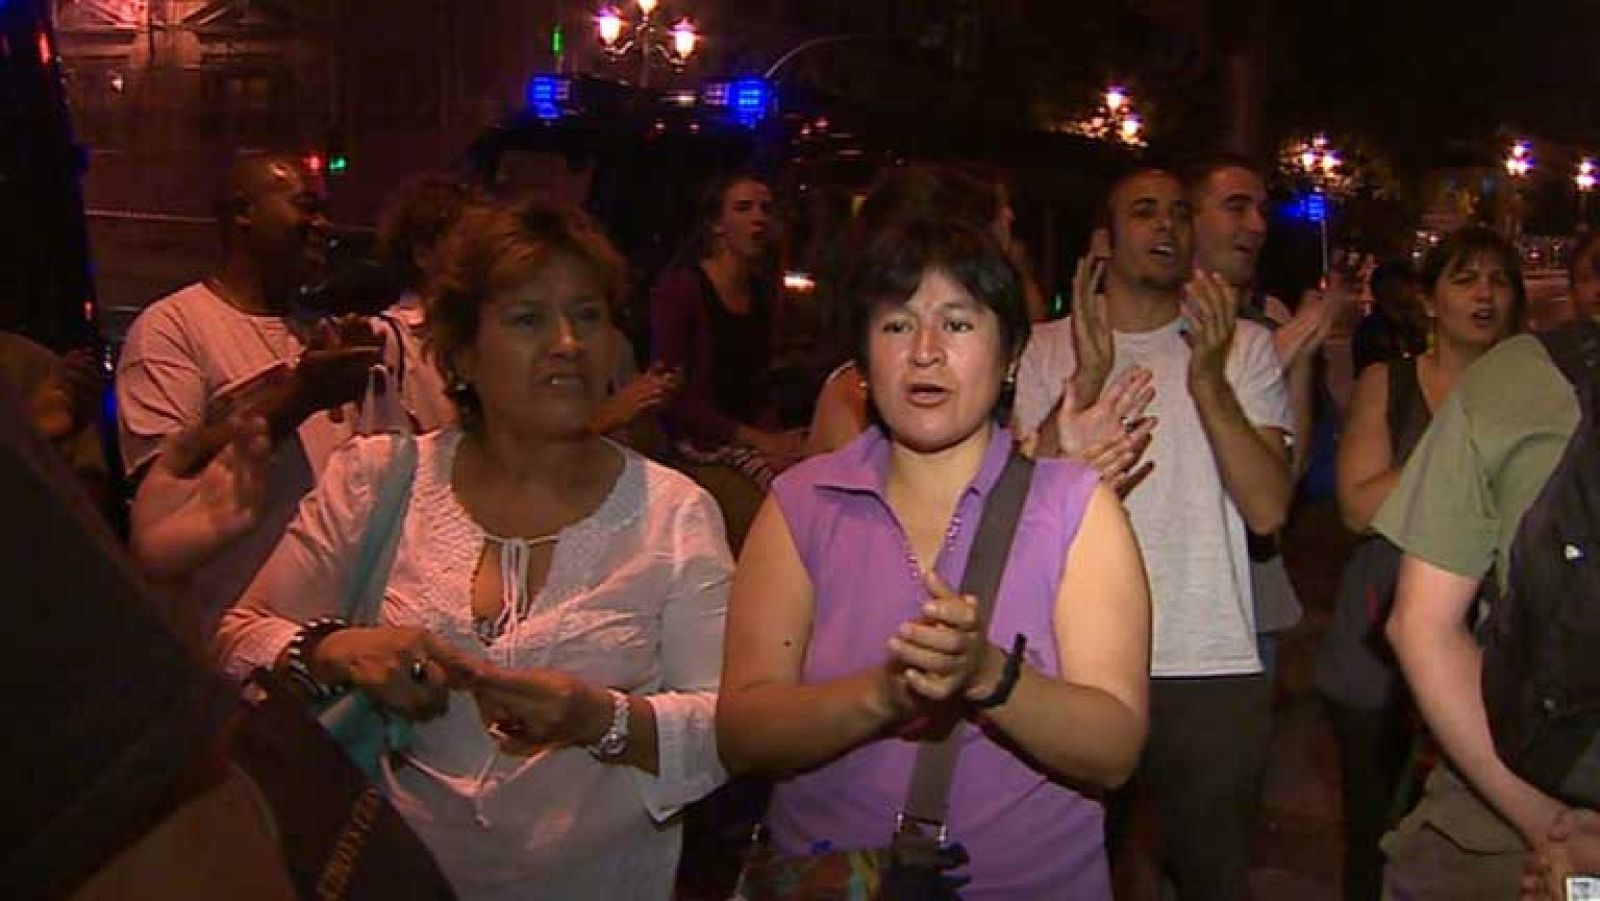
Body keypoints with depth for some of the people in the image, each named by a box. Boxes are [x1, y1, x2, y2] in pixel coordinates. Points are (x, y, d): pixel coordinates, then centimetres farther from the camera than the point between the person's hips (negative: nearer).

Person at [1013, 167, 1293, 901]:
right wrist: (1088, 380, -20)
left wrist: (1208, 380, -19)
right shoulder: (1048, 350, 4)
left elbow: (1268, 509, -9)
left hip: (1213, 669, 0)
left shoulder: (1244, 347, 3)